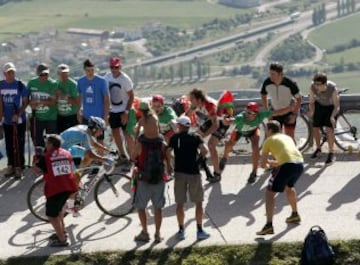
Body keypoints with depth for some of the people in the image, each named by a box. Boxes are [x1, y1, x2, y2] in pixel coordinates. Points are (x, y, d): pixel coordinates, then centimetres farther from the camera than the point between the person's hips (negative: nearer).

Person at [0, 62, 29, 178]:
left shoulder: (20, 85, -10)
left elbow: (25, 102, -6)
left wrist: (18, 114, -16)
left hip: (19, 120, -4)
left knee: (19, 144, 0)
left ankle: (19, 167, 7)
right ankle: (10, 166, 24)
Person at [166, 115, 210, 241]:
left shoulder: (175, 138, 2)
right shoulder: (195, 137, 1)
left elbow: (168, 152, -9)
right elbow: (204, 151, -13)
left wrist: (169, 167, 4)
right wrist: (200, 156, 8)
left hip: (179, 172, 1)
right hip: (194, 172, -1)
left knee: (180, 203, 9)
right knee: (198, 202, 8)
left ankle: (181, 230, 11)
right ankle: (200, 230, 6)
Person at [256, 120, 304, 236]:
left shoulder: (269, 140, 14)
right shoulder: (287, 137, 31)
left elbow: (263, 164, 13)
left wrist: (267, 164, 36)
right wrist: (271, 162, 42)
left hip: (287, 165, -6)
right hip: (300, 163, 6)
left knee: (270, 193, 2)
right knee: (289, 187, 35)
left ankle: (269, 225, -12)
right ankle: (295, 215, 46)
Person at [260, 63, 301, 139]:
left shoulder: (290, 83, -27)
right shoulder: (267, 83, -19)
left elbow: (298, 99, -13)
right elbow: (263, 96, 2)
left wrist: (294, 114, -15)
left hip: (289, 113, -3)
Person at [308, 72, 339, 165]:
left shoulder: (332, 88, -37)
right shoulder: (313, 87, -29)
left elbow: (337, 106, -30)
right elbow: (312, 102, -13)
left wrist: (332, 117, -45)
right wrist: (311, 111, -30)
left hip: (331, 107, -3)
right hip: (319, 105, 3)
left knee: (329, 129, -16)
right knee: (315, 128, 3)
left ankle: (331, 153, -3)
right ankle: (318, 148, 29)